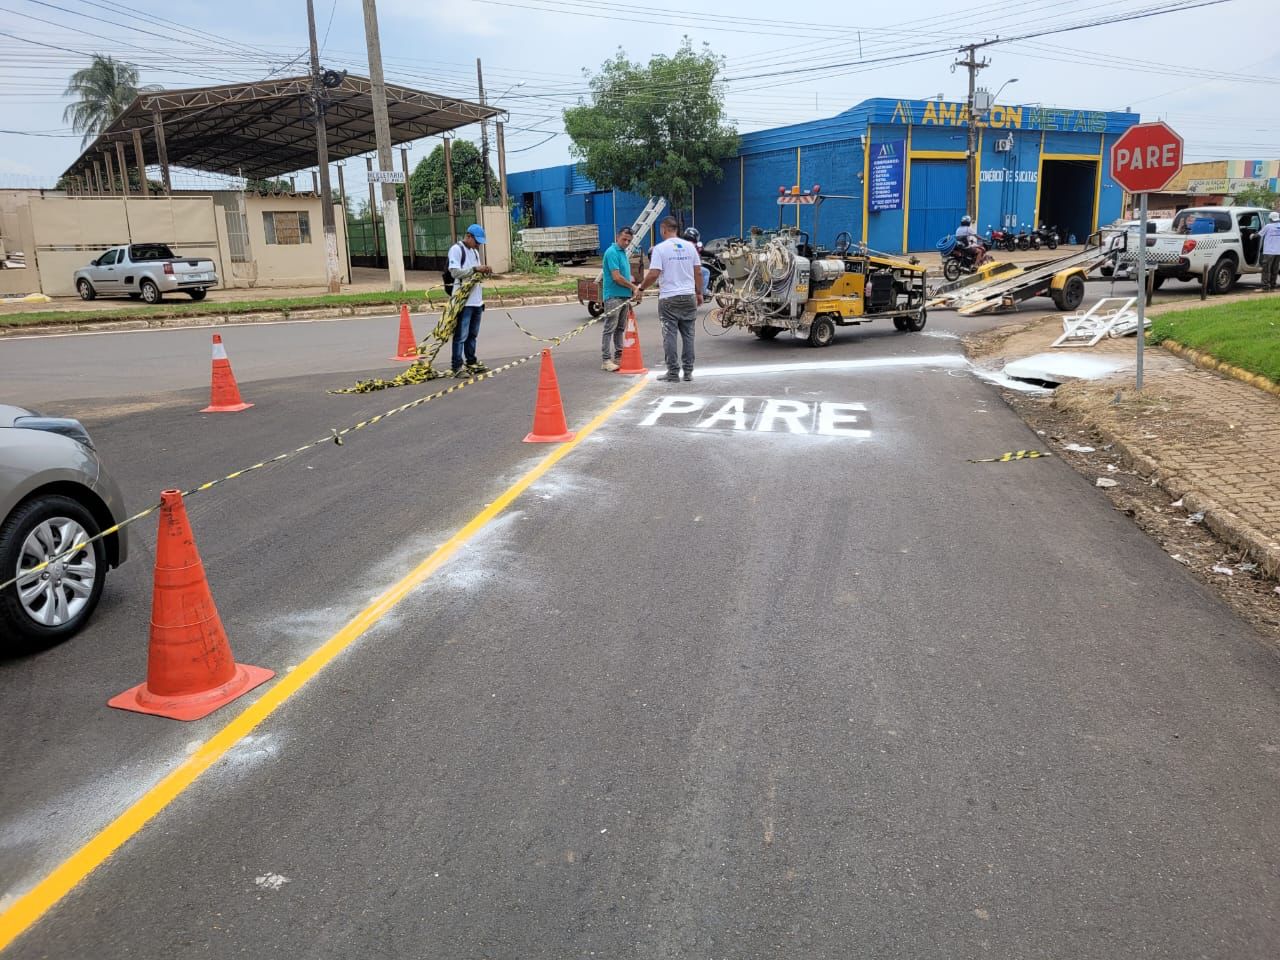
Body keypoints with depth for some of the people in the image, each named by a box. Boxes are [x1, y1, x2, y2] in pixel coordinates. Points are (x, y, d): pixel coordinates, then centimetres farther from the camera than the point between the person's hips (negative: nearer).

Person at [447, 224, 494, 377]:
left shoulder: (475, 251, 19)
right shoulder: (456, 249, -7)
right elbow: (455, 272, -16)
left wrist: (483, 270, 3)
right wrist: (475, 268, -21)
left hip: (476, 300, 8)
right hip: (463, 301, -8)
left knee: (472, 334, 14)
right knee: (461, 335, -6)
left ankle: (471, 362, 23)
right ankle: (457, 367, -4)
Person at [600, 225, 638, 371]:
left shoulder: (624, 253, 16)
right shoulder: (612, 252, -13)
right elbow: (616, 277, -19)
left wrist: (632, 289, 16)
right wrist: (634, 287, -9)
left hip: (624, 296, 9)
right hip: (613, 296, -9)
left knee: (620, 328, 12)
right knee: (610, 328, -9)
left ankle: (619, 356, 18)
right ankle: (606, 360, -8)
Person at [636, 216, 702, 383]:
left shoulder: (660, 248, -8)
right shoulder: (690, 246, 6)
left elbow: (653, 274, -14)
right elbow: (697, 272, 8)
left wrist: (641, 289, 0)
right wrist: (699, 293, 18)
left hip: (669, 299, -4)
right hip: (688, 296, 4)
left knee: (670, 336, 1)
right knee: (688, 335, 10)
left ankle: (673, 373, 1)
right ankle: (688, 371, 14)